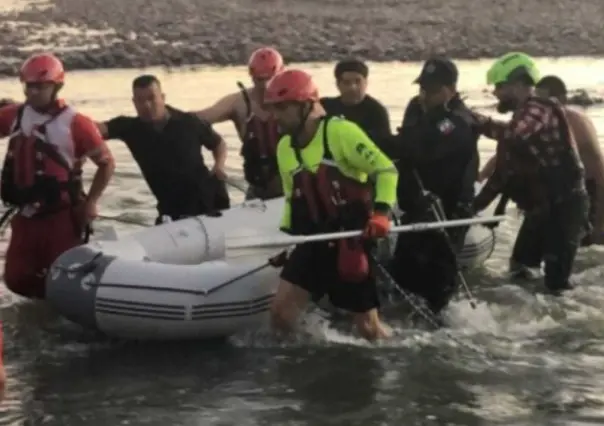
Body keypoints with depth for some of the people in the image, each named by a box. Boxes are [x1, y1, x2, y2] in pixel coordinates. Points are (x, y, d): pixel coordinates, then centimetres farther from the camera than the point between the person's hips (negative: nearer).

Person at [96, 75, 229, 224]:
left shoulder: (189, 122, -6)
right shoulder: (131, 127, -5)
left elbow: (218, 143, 8)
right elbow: (98, 129, -18)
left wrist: (219, 165, -11)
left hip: (209, 201, -1)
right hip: (173, 211, 1)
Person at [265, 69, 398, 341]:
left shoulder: (341, 131, -15)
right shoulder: (284, 147, 9)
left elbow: (386, 170, -14)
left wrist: (381, 213, -25)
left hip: (353, 242, -6)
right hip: (314, 243, 6)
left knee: (368, 327, 3)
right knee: (281, 312, -5)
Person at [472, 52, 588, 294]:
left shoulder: (541, 109, -17)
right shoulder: (520, 120, 15)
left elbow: (512, 135, -39)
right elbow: (505, 169, 17)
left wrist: (476, 120, -27)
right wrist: (477, 204, 13)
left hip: (564, 205, -10)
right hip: (540, 206, 10)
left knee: (556, 278, -8)